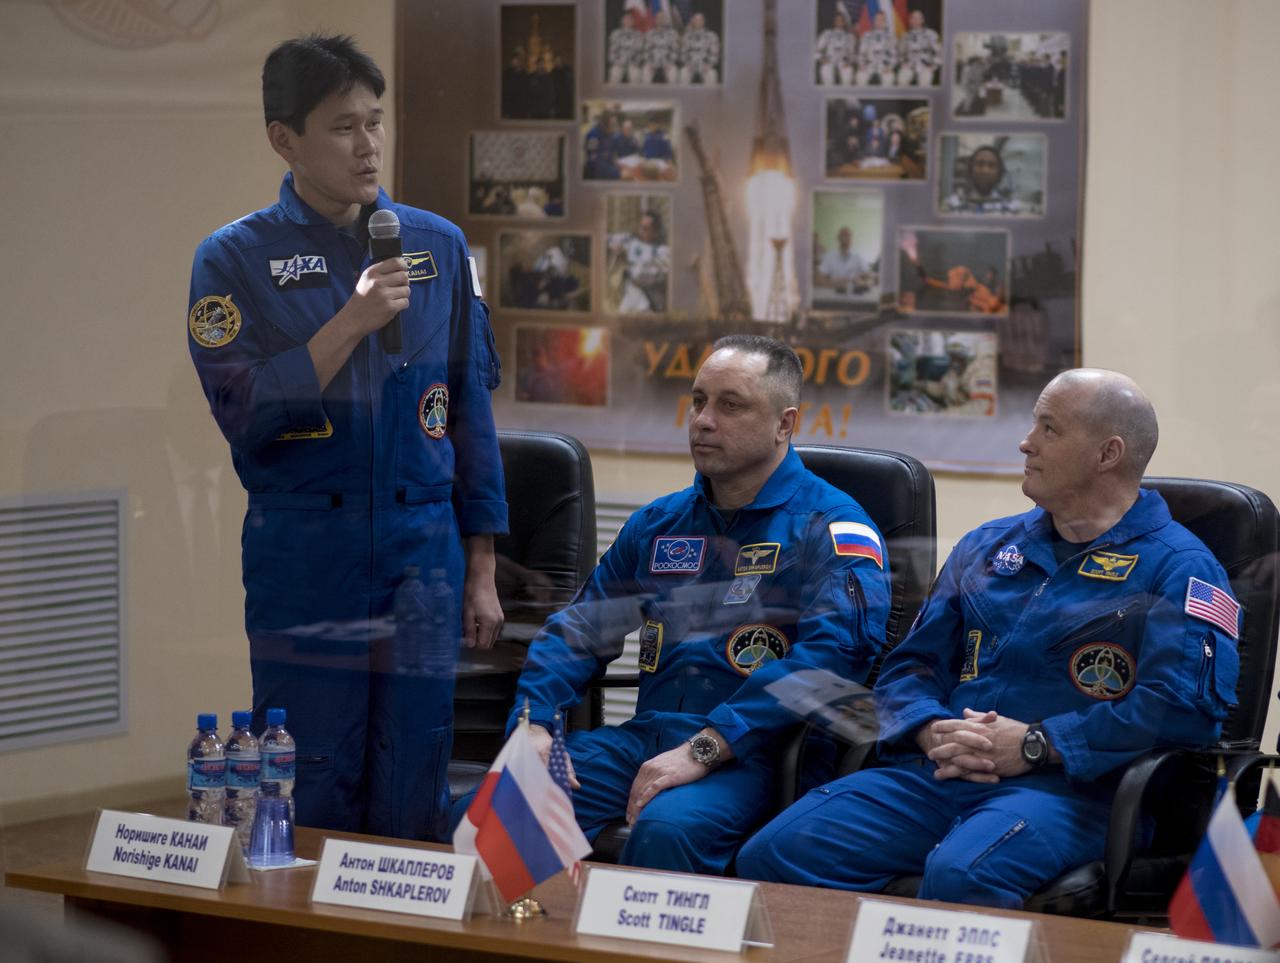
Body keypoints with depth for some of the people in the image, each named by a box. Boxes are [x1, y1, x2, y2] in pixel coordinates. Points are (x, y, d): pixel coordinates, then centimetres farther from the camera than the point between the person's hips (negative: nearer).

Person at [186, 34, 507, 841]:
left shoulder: (438, 246, 9)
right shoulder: (237, 259, 0)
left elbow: (471, 409, 12)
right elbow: (243, 413, -10)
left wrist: (481, 572, 9)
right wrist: (354, 321, -16)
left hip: (424, 549, 3)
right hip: (304, 558, -2)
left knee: (412, 804, 4)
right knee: (313, 801, 0)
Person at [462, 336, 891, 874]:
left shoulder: (829, 527, 0)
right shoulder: (659, 524, 22)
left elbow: (833, 648, -16)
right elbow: (579, 629, 24)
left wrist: (704, 749, -23)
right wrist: (533, 724, 2)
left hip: (747, 754, -5)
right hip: (646, 737, 5)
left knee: (665, 830, -37)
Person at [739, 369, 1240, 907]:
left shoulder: (1176, 569, 4)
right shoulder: (987, 547, 25)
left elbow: (1187, 706, -11)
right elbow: (910, 664, 24)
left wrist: (1036, 744, -14)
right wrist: (933, 733, -1)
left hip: (1071, 786, -6)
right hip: (934, 775, 6)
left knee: (960, 877, -39)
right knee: (775, 853, -19)